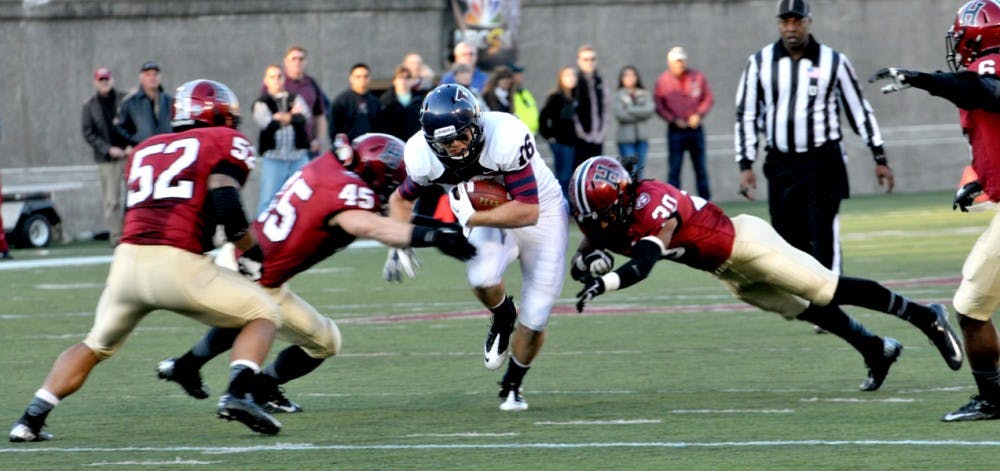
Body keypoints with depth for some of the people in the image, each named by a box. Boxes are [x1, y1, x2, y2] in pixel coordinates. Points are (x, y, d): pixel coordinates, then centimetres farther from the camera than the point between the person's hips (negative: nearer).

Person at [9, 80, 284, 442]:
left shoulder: (146, 150, 27)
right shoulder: (225, 142, 10)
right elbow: (227, 206, -5)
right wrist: (251, 252, 8)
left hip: (128, 261, 5)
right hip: (177, 264, -5)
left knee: (96, 345, 28)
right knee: (263, 315, 14)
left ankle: (33, 417, 16)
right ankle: (238, 394, -9)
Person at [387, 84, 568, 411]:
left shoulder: (505, 139, -38)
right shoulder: (424, 157, -22)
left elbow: (527, 212, -35)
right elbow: (402, 199, 1)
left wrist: (471, 218, -34)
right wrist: (399, 244, -13)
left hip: (540, 214, -2)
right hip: (485, 219, 2)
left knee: (535, 319, -2)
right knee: (482, 279, -31)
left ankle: (512, 386, 28)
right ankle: (503, 319, 6)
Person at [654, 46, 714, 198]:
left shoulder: (698, 77, 1)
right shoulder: (663, 81, -2)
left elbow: (708, 99, 8)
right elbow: (659, 106, 1)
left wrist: (698, 115, -8)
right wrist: (674, 120, -12)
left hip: (695, 128, 2)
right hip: (675, 129, -2)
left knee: (700, 168, 8)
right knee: (674, 169, -4)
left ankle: (705, 201, 14)